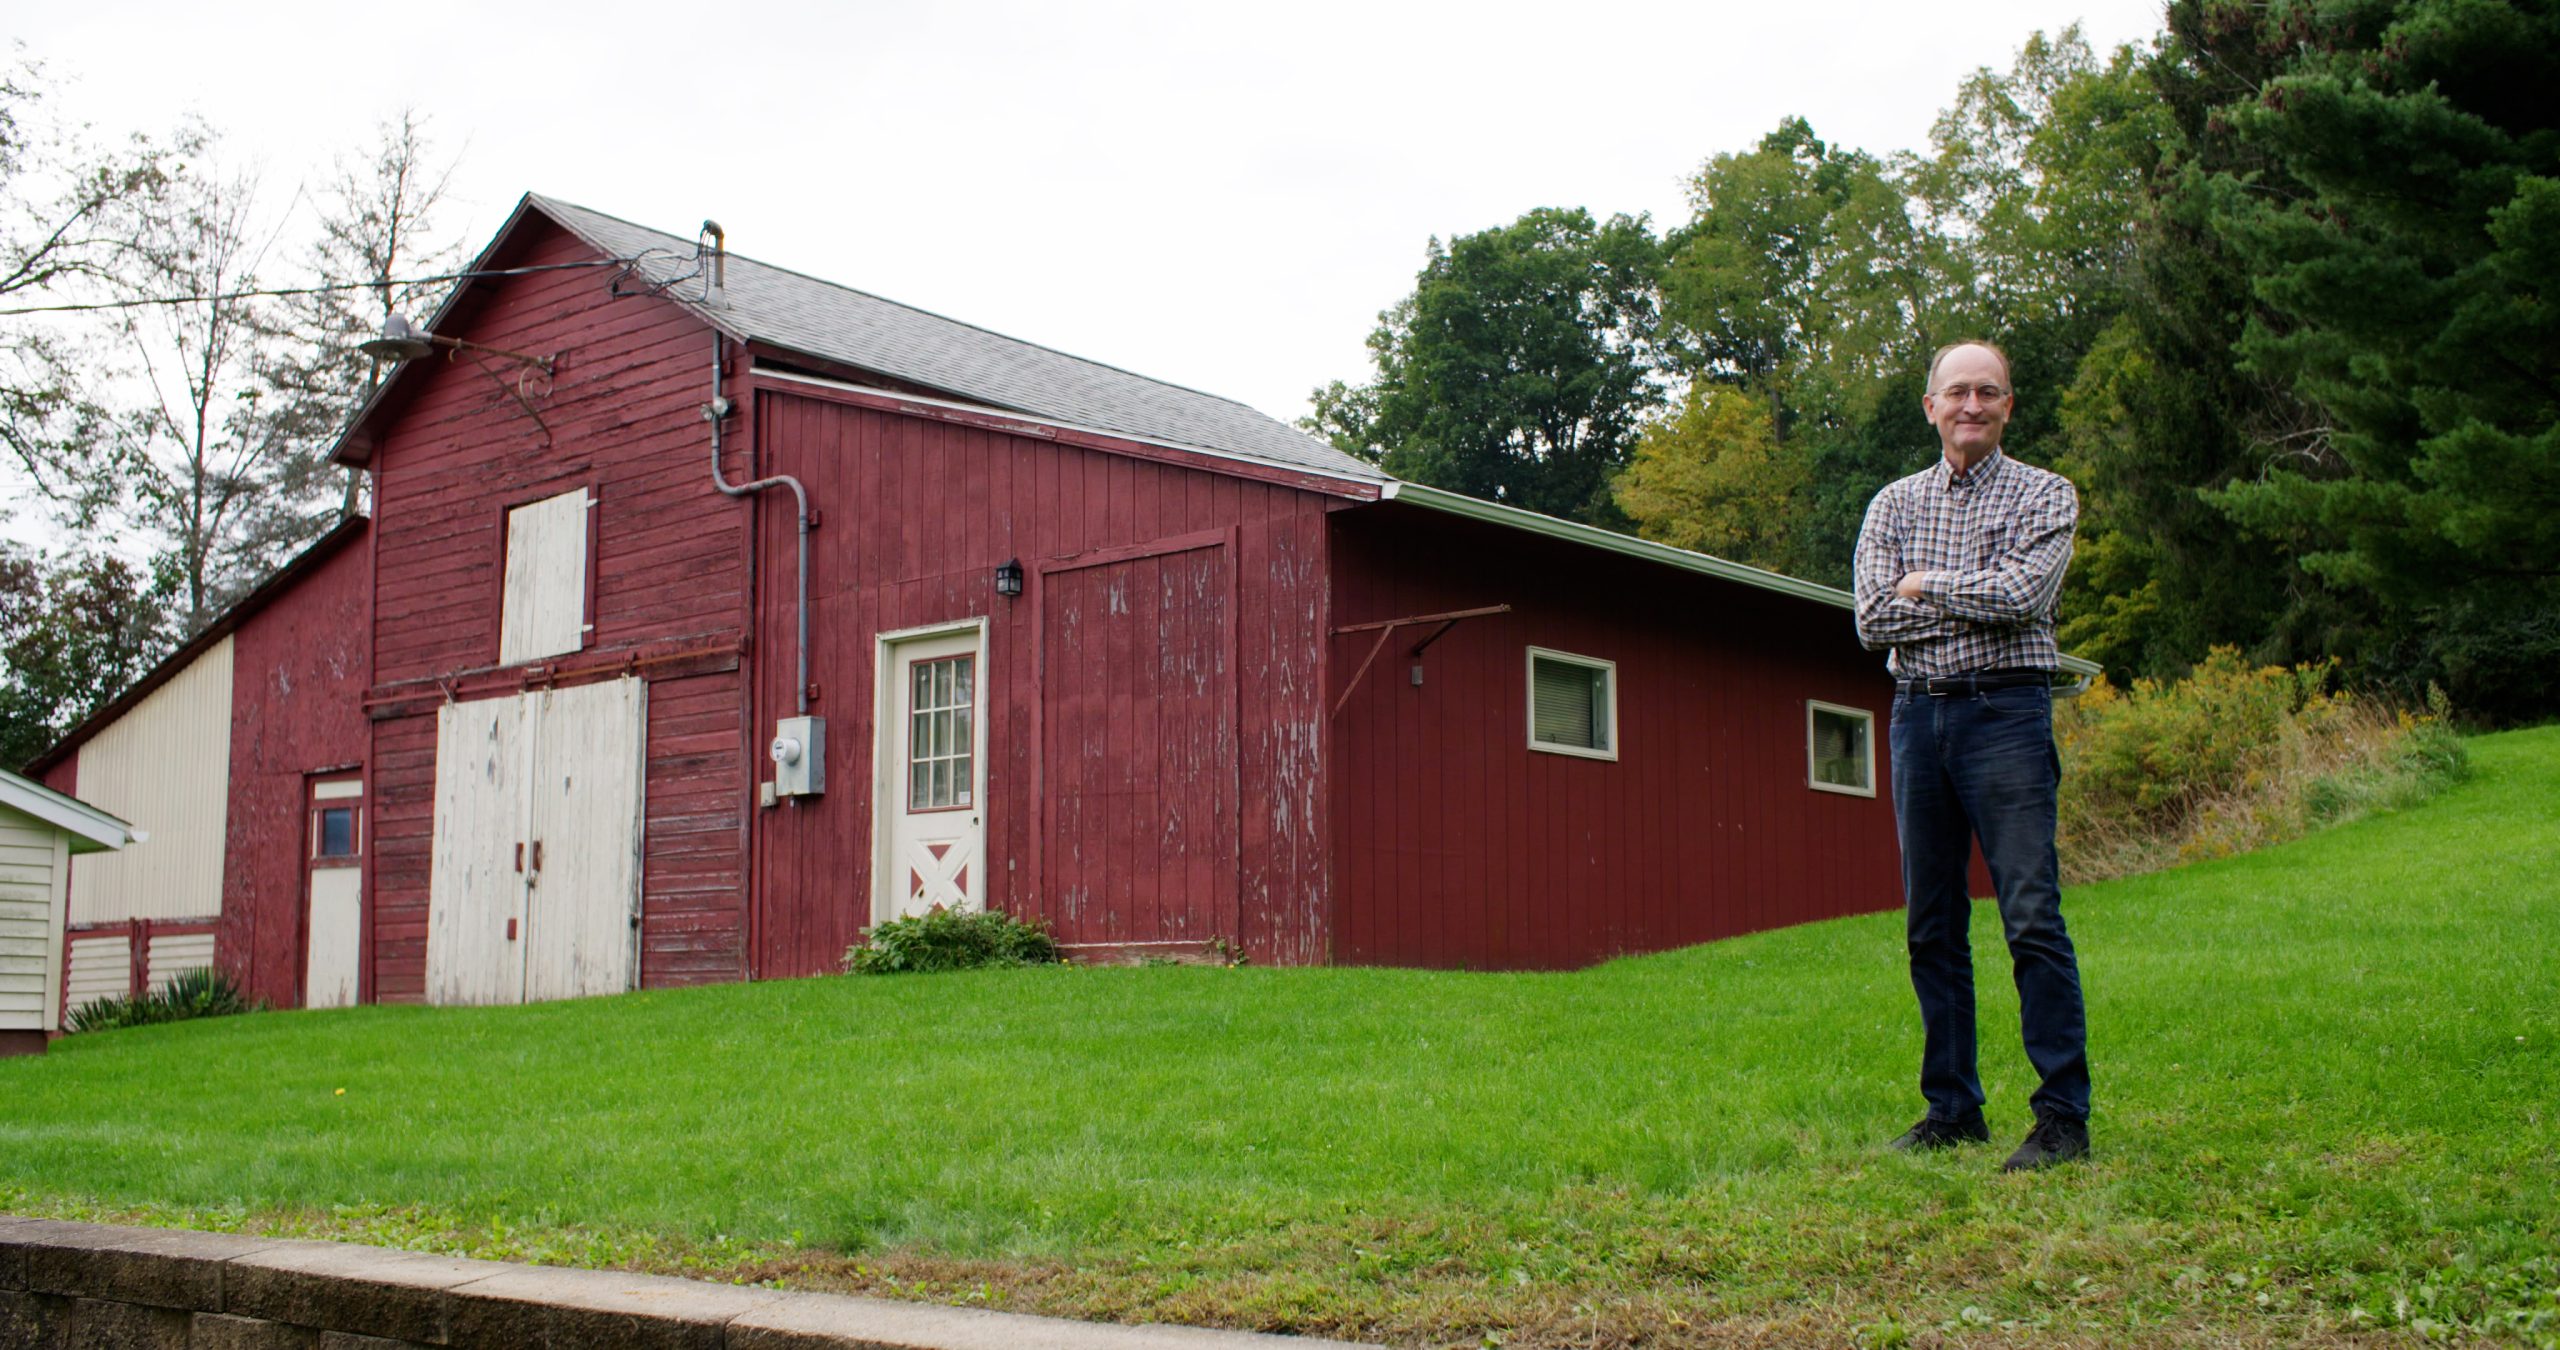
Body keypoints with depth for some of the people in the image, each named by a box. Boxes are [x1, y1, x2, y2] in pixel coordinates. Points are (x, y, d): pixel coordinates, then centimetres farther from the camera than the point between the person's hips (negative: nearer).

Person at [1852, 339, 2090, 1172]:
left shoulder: (2045, 495, 5)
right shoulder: (1893, 505, 14)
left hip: (2005, 708, -4)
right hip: (1917, 712, 4)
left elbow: (2021, 595, -14)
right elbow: (1872, 619, 0)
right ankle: (1953, 1109, 15)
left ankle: (2064, 1115, -5)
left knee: (2032, 917, -10)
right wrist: (1974, 602, -6)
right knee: (1932, 925, 7)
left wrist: (1925, 586, -2)